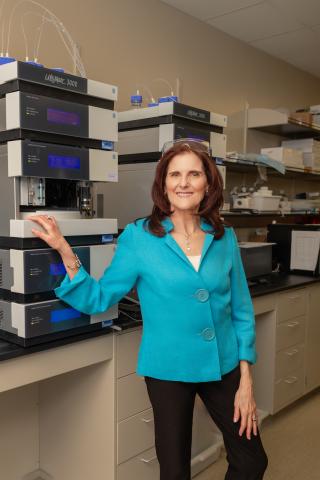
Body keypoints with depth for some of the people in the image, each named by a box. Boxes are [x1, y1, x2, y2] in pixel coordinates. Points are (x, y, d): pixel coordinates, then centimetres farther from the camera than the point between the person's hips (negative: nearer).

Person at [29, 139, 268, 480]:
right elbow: (99, 299, -7)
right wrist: (65, 252, -19)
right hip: (169, 370, -3)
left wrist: (246, 379, 1)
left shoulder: (225, 237, -2)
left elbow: (241, 310, 3)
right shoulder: (138, 237, -10)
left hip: (224, 366, 3)